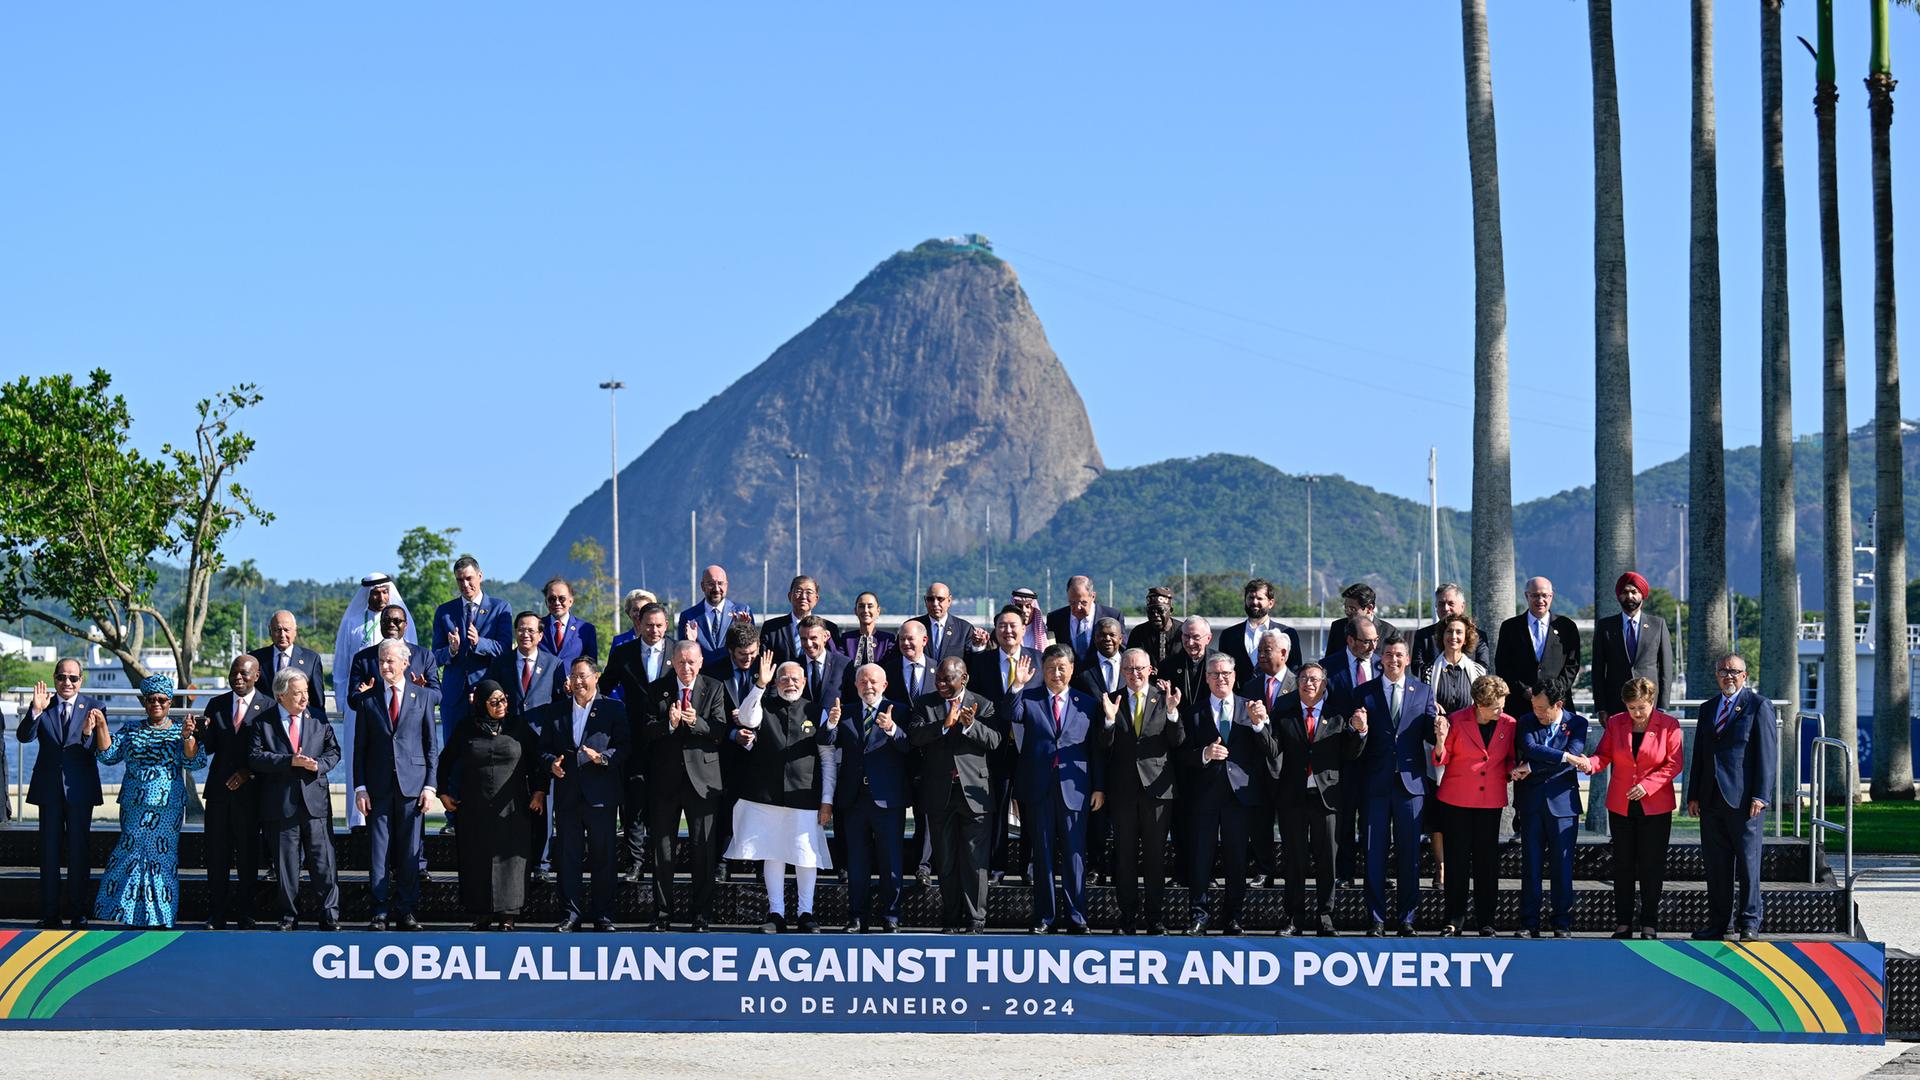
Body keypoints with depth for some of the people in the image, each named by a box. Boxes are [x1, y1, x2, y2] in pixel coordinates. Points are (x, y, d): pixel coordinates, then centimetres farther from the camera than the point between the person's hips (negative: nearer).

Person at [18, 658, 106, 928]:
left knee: (78, 851, 7)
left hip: (80, 789, -1)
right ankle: (50, 913, 12)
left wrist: (89, 733, -30)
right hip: (49, 789, 1)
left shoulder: (93, 709, -2)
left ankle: (77, 912, 15)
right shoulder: (42, 708, 0)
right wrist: (35, 710, -29)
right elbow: (25, 736, -14)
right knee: (49, 852, 6)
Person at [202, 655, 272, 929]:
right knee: (216, 854, 3)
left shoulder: (268, 708, -2)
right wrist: (204, 730, -14)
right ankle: (216, 915, 8)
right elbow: (208, 749, 6)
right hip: (219, 789, 3)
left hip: (250, 790, -3)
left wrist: (249, 772, -14)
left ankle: (245, 916, 9)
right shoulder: (216, 705, 10)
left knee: (248, 855, 2)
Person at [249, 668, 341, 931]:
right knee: (286, 863, 4)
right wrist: (290, 761, -17)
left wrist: (318, 764, -12)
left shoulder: (319, 721, 12)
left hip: (316, 801, 1)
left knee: (323, 863, -1)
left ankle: (330, 916, 3)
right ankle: (288, 916, 12)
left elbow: (334, 752, 10)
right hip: (281, 805, -1)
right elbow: (255, 757, -7)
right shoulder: (264, 724, 4)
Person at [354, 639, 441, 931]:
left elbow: (431, 744, 6)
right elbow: (360, 747, 6)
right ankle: (380, 911, 3)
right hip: (378, 786, 0)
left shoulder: (423, 696, 6)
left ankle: (406, 911, 8)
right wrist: (360, 788, -2)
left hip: (412, 783, 0)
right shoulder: (368, 699, 7)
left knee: (409, 851, 2)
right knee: (378, 849, 0)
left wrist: (430, 785, -1)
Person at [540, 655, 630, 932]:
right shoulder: (556, 710, 13)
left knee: (603, 857, 1)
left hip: (600, 794, -3)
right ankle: (572, 914, 10)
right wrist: (551, 763, -7)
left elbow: (624, 748, -3)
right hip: (567, 794, 3)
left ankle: (603, 916, 7)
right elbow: (544, 748, 13)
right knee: (569, 857, 4)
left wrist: (602, 758, -20)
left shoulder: (614, 709, 3)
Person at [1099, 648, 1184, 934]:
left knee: (1156, 855, 4)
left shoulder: (1164, 699, 3)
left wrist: (1172, 712, -18)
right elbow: (1105, 747, -1)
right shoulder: (1112, 701, 5)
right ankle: (1128, 918, 11)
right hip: (1123, 789, 1)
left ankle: (1156, 919, 10)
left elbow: (1177, 742, -3)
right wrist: (1109, 720, -19)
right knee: (1125, 856, 5)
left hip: (1156, 785, -1)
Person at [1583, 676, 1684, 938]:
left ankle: (1649, 924, 7)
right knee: (1622, 865, 7)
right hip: (1620, 806, 3)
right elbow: (1604, 755, 3)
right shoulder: (1615, 723, 3)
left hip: (1655, 808, -3)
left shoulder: (1669, 726, -5)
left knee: (1652, 866, 1)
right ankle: (1623, 924, 13)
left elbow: (1673, 764, -7)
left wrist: (1647, 785, -18)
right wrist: (1590, 764, -20)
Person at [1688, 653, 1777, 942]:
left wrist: (1760, 796, -13)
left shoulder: (1758, 706, -1)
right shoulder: (1708, 708, 17)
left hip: (1744, 799, -6)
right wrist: (1693, 796, 11)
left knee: (1748, 862, -2)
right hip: (1712, 799, 6)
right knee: (1716, 864, 7)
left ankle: (1750, 923, 3)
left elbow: (1767, 754, -6)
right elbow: (1699, 754, 18)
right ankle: (1719, 922, 13)